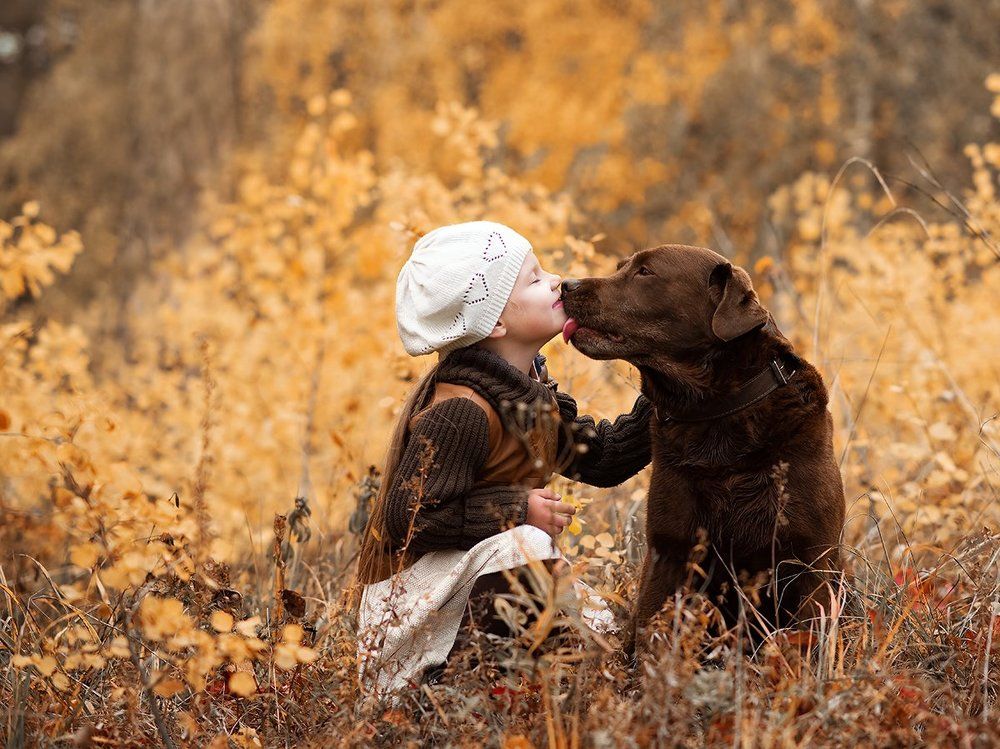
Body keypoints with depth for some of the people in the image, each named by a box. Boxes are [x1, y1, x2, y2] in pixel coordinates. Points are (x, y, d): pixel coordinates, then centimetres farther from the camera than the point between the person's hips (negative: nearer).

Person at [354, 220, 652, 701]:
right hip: (419, 590, -9)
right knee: (524, 545, -34)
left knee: (596, 624, 3)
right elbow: (407, 517, -29)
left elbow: (601, 459, 12)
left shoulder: (530, 393, 6)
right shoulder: (460, 411, -25)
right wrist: (518, 508, -25)